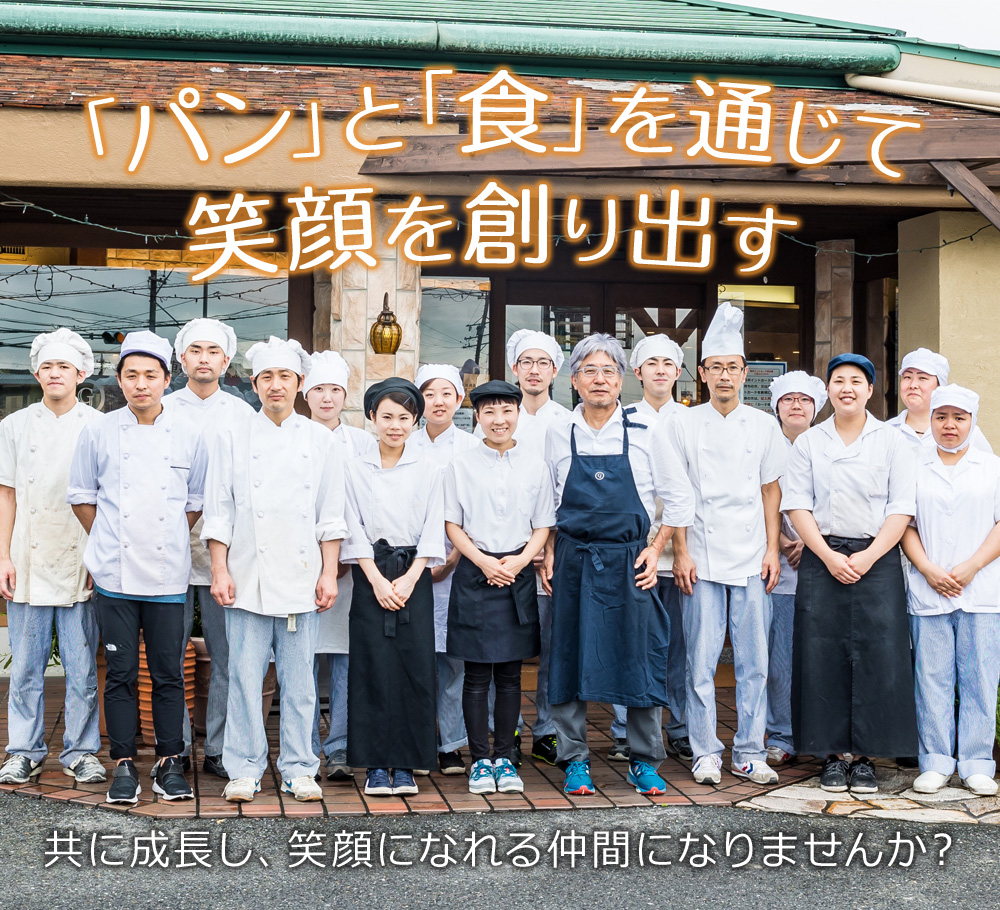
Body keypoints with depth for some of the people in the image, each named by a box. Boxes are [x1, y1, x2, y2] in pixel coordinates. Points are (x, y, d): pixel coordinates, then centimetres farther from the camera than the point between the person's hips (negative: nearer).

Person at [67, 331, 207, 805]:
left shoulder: (188, 436, 3)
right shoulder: (98, 432, 2)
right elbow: (81, 496, 11)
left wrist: (169, 543, 10)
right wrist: (107, 541, 8)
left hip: (168, 575, 1)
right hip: (115, 574, 0)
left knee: (168, 673, 4)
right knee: (121, 672, 3)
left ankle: (169, 762, 15)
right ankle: (123, 764, 13)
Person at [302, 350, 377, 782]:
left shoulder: (364, 442, 10)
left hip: (351, 565, 1)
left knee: (347, 657, -1)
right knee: (303, 657, 0)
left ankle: (339, 750, 5)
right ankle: (305, 751, 9)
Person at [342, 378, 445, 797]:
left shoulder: (428, 472, 5)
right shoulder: (355, 469, 5)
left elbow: (433, 532, 2)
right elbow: (354, 530, 1)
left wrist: (409, 580, -8)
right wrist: (377, 580, -8)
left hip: (414, 577, 1)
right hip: (371, 576, 0)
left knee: (415, 667, -2)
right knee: (374, 667, -2)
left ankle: (405, 764, 7)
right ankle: (375, 765, 5)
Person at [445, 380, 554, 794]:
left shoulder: (535, 467, 7)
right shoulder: (460, 465, 2)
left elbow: (542, 527, 8)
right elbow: (452, 525, 3)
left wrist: (519, 561, -8)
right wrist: (483, 561, -10)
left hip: (518, 575, 2)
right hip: (474, 574, -1)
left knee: (510, 674, 6)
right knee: (477, 675, 1)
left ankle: (504, 758, 14)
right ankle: (479, 760, 9)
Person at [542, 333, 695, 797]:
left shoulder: (644, 436, 0)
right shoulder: (557, 435, 4)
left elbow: (680, 500, 7)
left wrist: (655, 550, 1)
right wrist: (549, 553, 2)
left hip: (629, 562, -1)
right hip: (573, 562, 1)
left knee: (640, 661, 2)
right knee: (569, 659, 4)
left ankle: (643, 762, 15)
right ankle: (575, 762, 15)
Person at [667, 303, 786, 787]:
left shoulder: (764, 425, 8)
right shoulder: (682, 425, 2)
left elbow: (770, 490, 12)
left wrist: (772, 549, 5)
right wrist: (680, 553, -5)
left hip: (752, 561, 2)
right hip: (702, 561, -2)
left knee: (754, 661, 4)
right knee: (701, 661, 0)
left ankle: (749, 752, 14)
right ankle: (706, 752, 10)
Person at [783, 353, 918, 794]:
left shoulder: (893, 441, 5)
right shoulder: (808, 442, 8)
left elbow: (902, 509, -1)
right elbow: (796, 505, 2)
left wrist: (866, 558, -11)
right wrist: (830, 557, -9)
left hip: (877, 560, -1)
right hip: (821, 560, 1)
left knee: (876, 655, -5)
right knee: (823, 655, -2)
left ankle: (865, 756, 5)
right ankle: (832, 754, 8)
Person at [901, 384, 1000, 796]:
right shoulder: (914, 466, 10)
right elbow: (904, 524, 6)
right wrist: (929, 570, -8)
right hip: (928, 592, 1)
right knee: (932, 677, 2)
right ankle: (935, 762, 11)